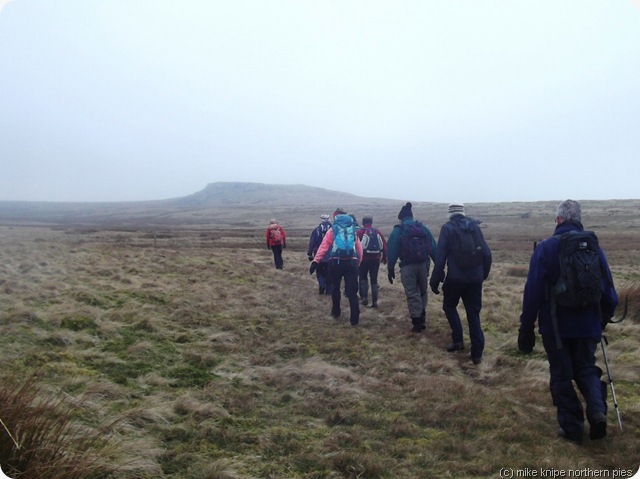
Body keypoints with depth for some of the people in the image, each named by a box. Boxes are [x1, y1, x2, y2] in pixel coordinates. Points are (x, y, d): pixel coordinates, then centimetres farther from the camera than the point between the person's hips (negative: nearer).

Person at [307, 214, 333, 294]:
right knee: (328, 274, 10)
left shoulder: (316, 230, -3)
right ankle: (329, 290, 9)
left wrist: (309, 254, 4)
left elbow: (311, 243, -3)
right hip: (330, 256, 1)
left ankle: (321, 285, -7)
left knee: (319, 272, 16)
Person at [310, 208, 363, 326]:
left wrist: (315, 262, -9)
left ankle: (336, 312, 32)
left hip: (336, 263, -1)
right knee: (352, 292, 0)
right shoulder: (353, 230, 12)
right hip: (351, 263, 1)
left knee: (335, 288, 21)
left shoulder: (332, 230, 4)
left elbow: (323, 247, -6)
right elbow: (359, 249, 9)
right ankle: (354, 318, -7)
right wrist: (358, 263, 19)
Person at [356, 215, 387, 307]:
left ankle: (364, 297, 4)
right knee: (374, 280, 8)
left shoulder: (360, 232, -5)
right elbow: (384, 245, 6)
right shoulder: (377, 231, 5)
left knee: (363, 277, 16)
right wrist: (384, 257, 15)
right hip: (376, 259, 3)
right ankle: (375, 301, 5)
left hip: (364, 259, -3)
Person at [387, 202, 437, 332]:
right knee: (422, 291, 21)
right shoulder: (423, 228, 10)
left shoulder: (398, 230, 0)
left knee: (412, 294, 3)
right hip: (423, 264, 4)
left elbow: (392, 251, -4)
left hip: (408, 266, -4)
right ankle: (422, 318, 24)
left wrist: (390, 269, 0)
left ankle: (417, 322, 1)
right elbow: (433, 248, 6)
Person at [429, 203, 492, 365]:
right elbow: (487, 254, 6)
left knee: (449, 306, 20)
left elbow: (440, 256, -8)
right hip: (475, 278, 3)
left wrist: (435, 280, -3)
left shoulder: (448, 228, -3)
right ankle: (477, 352, 6)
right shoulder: (475, 226, 8)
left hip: (455, 277, -3)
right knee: (473, 313, 10)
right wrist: (483, 274, 18)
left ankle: (458, 340, 11)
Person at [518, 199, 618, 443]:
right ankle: (598, 410, -1)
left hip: (555, 327, -3)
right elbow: (609, 292, 3)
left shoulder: (545, 248, -10)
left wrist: (526, 327, -4)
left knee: (561, 375, 10)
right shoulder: (594, 248, 0)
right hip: (588, 326, 3)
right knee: (586, 370, 20)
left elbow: (532, 292, -11)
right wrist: (603, 320, 18)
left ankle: (572, 427, 13)